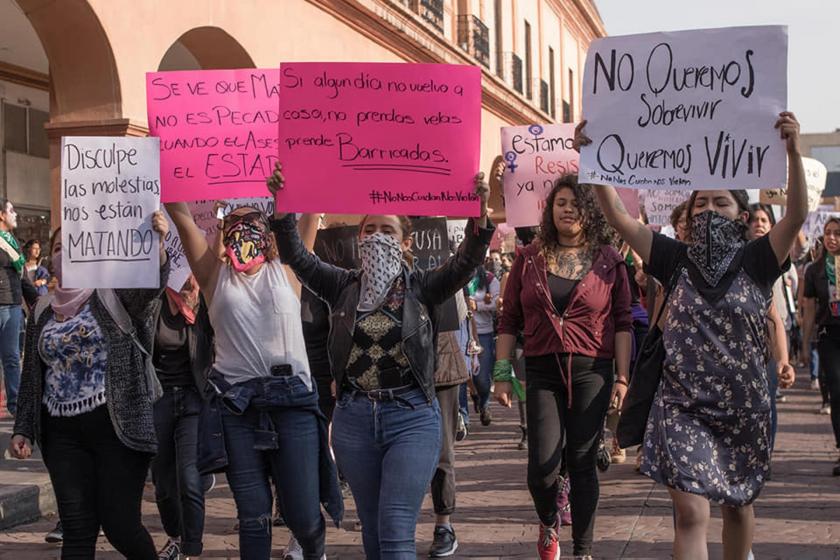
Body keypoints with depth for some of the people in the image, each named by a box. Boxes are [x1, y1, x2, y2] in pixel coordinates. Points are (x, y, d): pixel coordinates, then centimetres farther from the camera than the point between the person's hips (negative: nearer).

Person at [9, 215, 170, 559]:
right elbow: (32, 377, 18)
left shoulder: (112, 295, -2)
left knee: (120, 524, -2)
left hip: (116, 426, -4)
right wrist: (23, 429, 12)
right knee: (77, 529, 1)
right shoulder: (43, 313, 13)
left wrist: (156, 244, -44)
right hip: (63, 434, 5)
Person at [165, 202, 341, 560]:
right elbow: (181, 214, 4)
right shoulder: (215, 276, 10)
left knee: (304, 515, 3)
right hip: (235, 405, 0)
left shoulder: (284, 271, 11)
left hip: (292, 400, 0)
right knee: (253, 516, 2)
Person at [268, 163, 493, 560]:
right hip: (354, 418, 3)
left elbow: (466, 261, -14)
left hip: (411, 417, -3)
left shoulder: (422, 287, 1)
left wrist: (479, 215, -31)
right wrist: (282, 207, -19)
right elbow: (296, 257, -4)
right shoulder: (344, 287, 7)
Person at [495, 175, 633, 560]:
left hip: (591, 372, -1)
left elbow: (622, 323, 3)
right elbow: (509, 321, 7)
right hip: (542, 372, 1)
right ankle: (548, 525, 26)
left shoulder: (608, 260, 4)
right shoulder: (530, 258, 6)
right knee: (541, 467, -6)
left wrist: (622, 378, -3)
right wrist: (502, 374, 2)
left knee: (582, 465, 2)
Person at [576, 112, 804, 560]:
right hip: (682, 407, 0)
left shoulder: (756, 262, -2)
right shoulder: (677, 261, 2)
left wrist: (793, 151, -32)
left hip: (743, 408, 1)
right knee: (691, 513, -10)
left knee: (737, 504, 18)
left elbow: (797, 215, -18)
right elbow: (617, 215, -4)